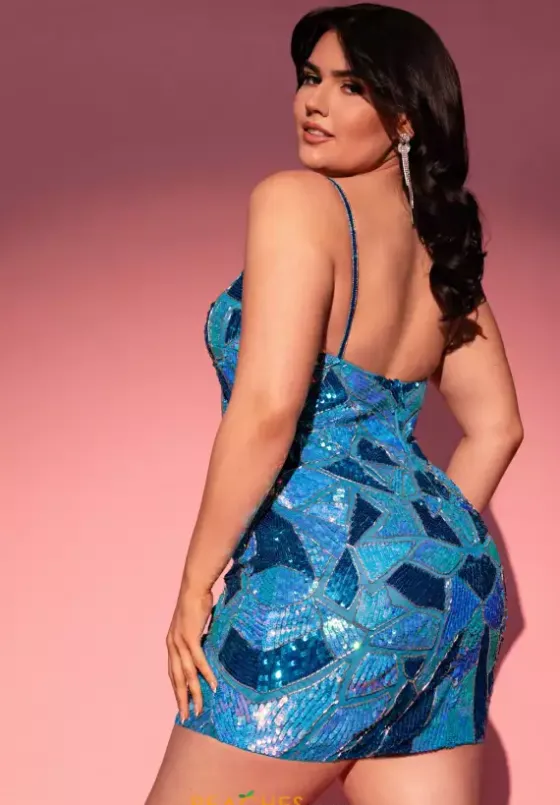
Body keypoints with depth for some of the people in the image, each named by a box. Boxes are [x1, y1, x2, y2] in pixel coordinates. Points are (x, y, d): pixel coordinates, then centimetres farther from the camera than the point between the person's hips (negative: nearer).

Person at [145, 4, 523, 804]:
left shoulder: (295, 201, -8)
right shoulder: (442, 238, 15)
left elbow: (268, 407, -18)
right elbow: (495, 426, 20)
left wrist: (197, 581, -10)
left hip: (330, 582, -8)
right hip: (450, 587, 8)